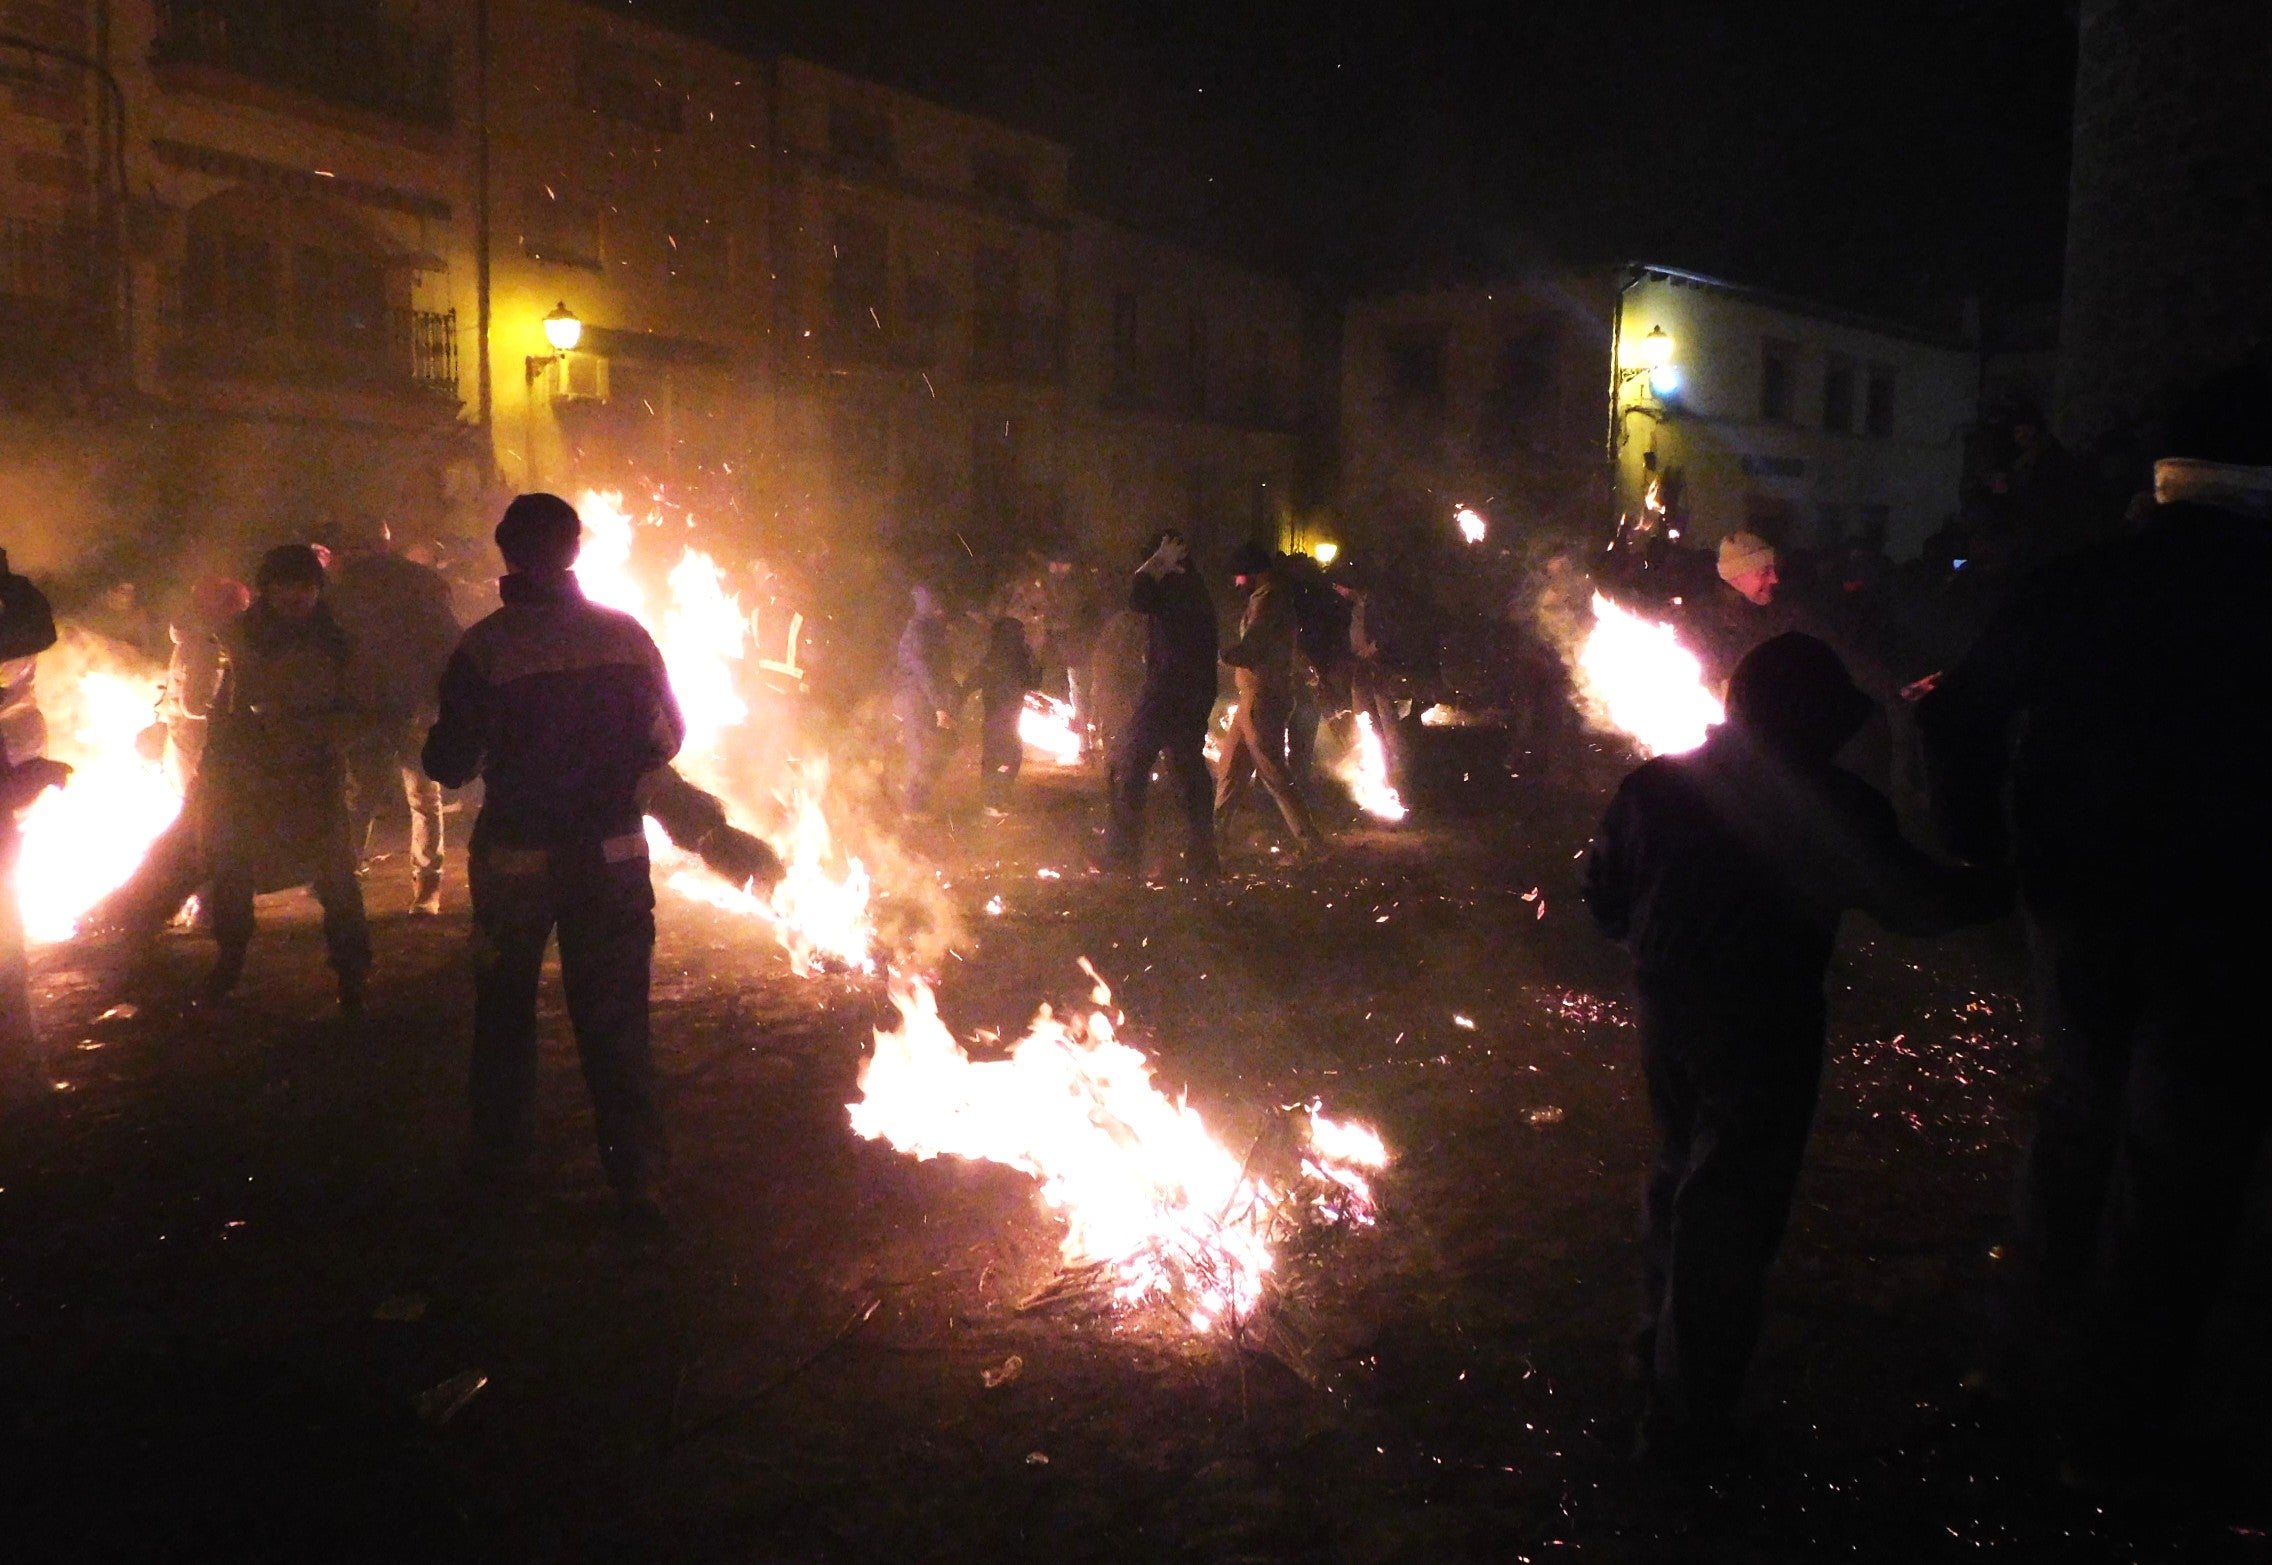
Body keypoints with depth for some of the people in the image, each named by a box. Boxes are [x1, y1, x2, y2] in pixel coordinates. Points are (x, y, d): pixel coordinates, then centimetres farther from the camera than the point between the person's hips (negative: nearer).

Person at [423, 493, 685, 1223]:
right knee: (615, 1016, 6)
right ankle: (638, 1174, 6)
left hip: (517, 855, -1)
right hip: (613, 853, 1)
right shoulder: (627, 636, -5)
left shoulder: (486, 645, -12)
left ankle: (499, 1151, 31)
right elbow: (667, 739, 3)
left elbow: (452, 764, -11)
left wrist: (436, 746, 12)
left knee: (505, 1008, 19)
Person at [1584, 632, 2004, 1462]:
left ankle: (1664, 1343, 41)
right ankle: (1686, 1414, 12)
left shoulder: (1655, 785, 2)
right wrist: (1995, 884, 9)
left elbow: (1605, 895, 9)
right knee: (1730, 1213, 4)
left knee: (1681, 1176, 24)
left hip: (1665, 1010, 6)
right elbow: (1917, 905, -8)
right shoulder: (1834, 805, -13)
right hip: (1764, 1023, -6)